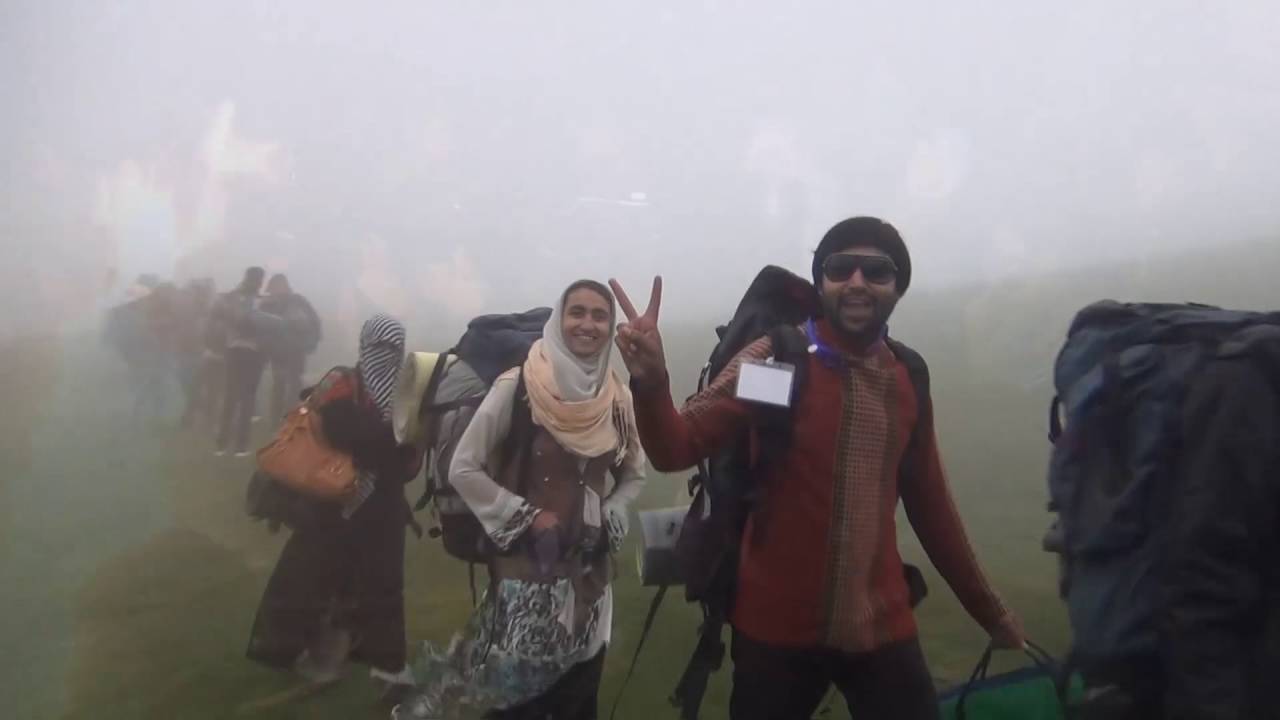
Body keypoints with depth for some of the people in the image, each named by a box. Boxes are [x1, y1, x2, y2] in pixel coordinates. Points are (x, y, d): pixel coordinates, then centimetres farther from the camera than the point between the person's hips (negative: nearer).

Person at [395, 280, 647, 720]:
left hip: (589, 573, 4)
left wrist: (607, 520, -1)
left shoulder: (620, 399, -1)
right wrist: (526, 516, -12)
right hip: (524, 569, -3)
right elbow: (463, 470, -8)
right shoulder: (517, 386, -12)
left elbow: (634, 475, 14)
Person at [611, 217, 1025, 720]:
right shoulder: (777, 358, -9)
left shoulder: (909, 379, 4)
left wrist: (987, 609, 20)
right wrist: (651, 385, -35)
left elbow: (929, 505, 13)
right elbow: (676, 451, -15)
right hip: (776, 629, -3)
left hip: (883, 629, 4)